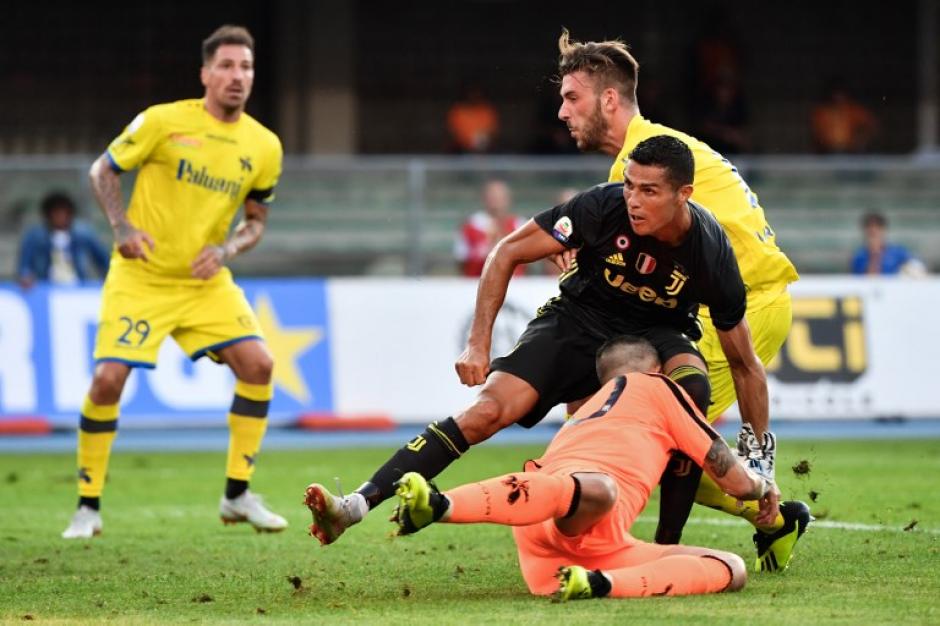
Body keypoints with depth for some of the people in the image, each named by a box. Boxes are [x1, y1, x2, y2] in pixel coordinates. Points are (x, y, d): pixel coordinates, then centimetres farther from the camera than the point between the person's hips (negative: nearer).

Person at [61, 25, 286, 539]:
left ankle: (237, 496, 0)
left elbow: (255, 221, 11)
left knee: (258, 363, -13)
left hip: (207, 281, 4)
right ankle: (88, 508, 0)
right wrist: (122, 227, -16)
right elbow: (102, 171, -1)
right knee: (108, 379, -15)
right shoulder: (163, 121, -11)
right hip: (141, 278, -3)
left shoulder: (264, 146, 0)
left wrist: (226, 250, -9)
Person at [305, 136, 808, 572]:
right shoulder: (605, 206, -24)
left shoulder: (711, 254, -22)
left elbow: (743, 361, -8)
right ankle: (358, 503, -30)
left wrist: (761, 455, -7)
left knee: (693, 386, -34)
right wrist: (478, 343, -15)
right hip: (579, 320, 0)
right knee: (490, 409, -22)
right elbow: (508, 252, -12)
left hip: (655, 335, 0)